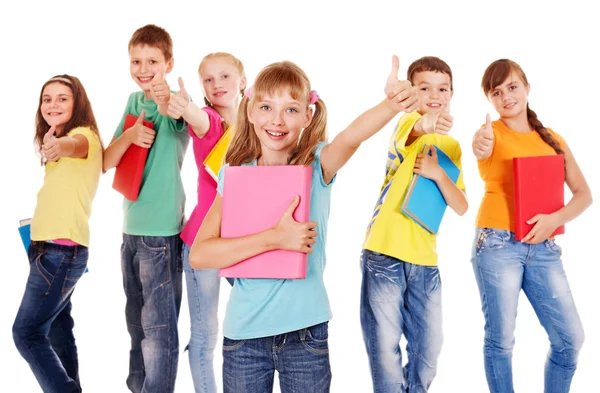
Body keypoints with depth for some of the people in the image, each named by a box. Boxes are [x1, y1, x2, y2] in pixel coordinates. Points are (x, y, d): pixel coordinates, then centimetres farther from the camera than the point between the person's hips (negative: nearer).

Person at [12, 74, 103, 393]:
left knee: (26, 333, -9)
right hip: (52, 249, 10)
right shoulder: (63, 140, 18)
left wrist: (60, 147, -59)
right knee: (57, 328, 17)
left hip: (61, 251, -10)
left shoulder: (84, 135, -12)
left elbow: (75, 146, -38)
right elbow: (57, 196, 14)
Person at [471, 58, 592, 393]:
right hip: (497, 244, -4)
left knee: (570, 338, 1)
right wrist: (481, 147, -51)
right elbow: (481, 148, -27)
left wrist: (556, 218, -12)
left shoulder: (553, 140, 11)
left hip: (543, 248, 4)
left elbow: (584, 195, 8)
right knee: (501, 339, -4)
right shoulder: (492, 132, -1)